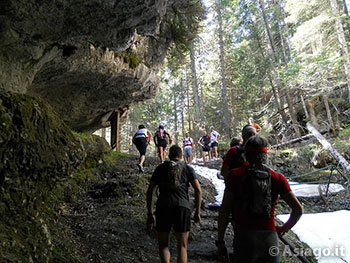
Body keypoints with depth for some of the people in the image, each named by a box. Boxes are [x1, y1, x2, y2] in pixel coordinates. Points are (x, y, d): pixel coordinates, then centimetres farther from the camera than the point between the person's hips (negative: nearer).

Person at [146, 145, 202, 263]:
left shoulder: (160, 168, 16)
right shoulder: (188, 168, 13)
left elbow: (150, 191, 9)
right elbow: (198, 189, 1)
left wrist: (149, 214, 11)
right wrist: (197, 212, 8)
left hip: (163, 207, 1)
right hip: (182, 207, 0)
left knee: (163, 245, 15)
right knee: (182, 246, 13)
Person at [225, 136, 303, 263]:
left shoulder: (234, 175, -1)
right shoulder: (278, 178, 3)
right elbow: (298, 209, 0)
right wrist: (285, 228, 15)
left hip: (244, 238, -2)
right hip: (270, 238, 2)